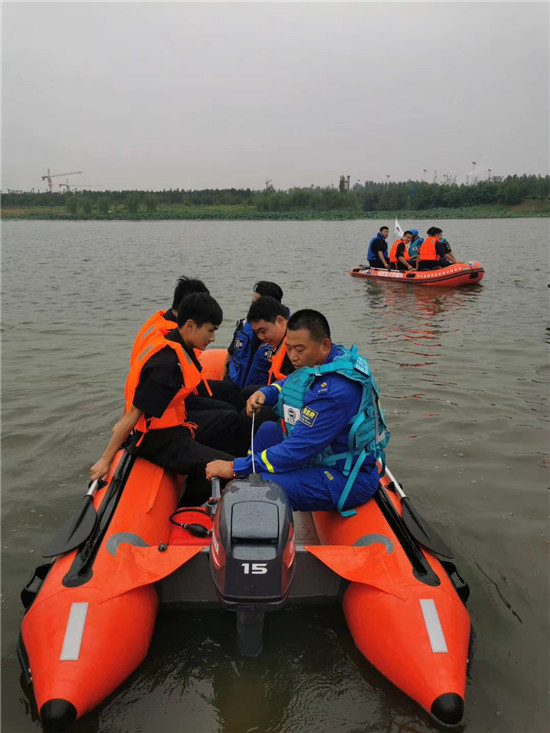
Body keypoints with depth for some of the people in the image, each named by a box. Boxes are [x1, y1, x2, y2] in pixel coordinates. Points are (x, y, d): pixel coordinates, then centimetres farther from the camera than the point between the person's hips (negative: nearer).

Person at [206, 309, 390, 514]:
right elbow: (290, 384, 22)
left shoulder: (335, 390, -30)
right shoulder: (317, 363, 0)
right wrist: (265, 393, -1)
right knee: (266, 431, 20)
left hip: (349, 478, -10)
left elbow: (299, 449, -30)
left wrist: (236, 468, -24)